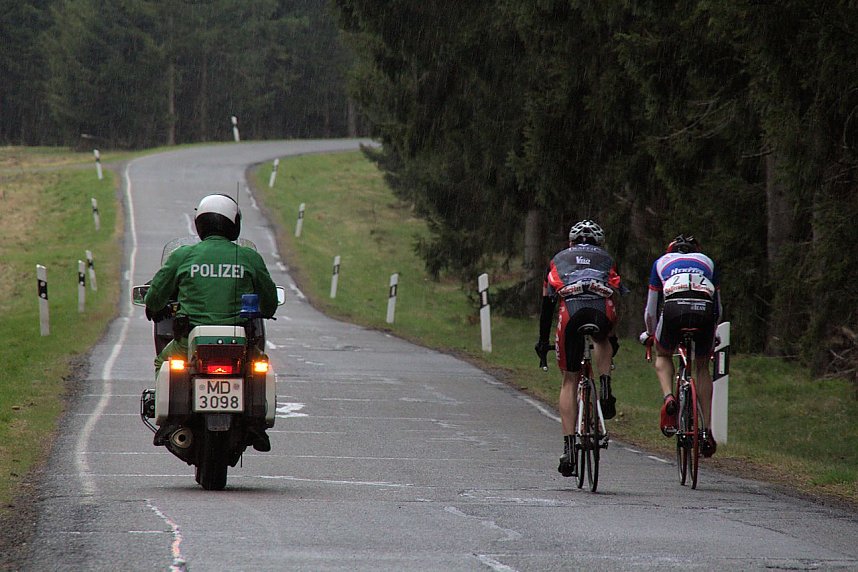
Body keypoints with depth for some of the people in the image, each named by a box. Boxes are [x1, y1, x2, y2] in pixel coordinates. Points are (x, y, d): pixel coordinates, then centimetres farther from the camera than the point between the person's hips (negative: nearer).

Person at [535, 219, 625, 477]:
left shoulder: (559, 259, 35)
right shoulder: (607, 260, 36)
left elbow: (547, 303, 33)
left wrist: (542, 341, 40)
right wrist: (613, 338, 53)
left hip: (570, 310, -1)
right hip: (602, 310, 1)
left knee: (569, 382, 11)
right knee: (602, 339, 39)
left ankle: (569, 448, 2)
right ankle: (605, 390, 14)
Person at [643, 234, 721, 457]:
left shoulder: (662, 262, 32)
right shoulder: (707, 261, 35)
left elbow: (651, 309, 33)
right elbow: (718, 308, 36)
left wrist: (650, 334, 51)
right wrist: (713, 337, 52)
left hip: (674, 307, -1)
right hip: (705, 309, 1)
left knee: (663, 355, 27)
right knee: (702, 367, 21)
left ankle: (668, 397, -2)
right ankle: (706, 429, 13)